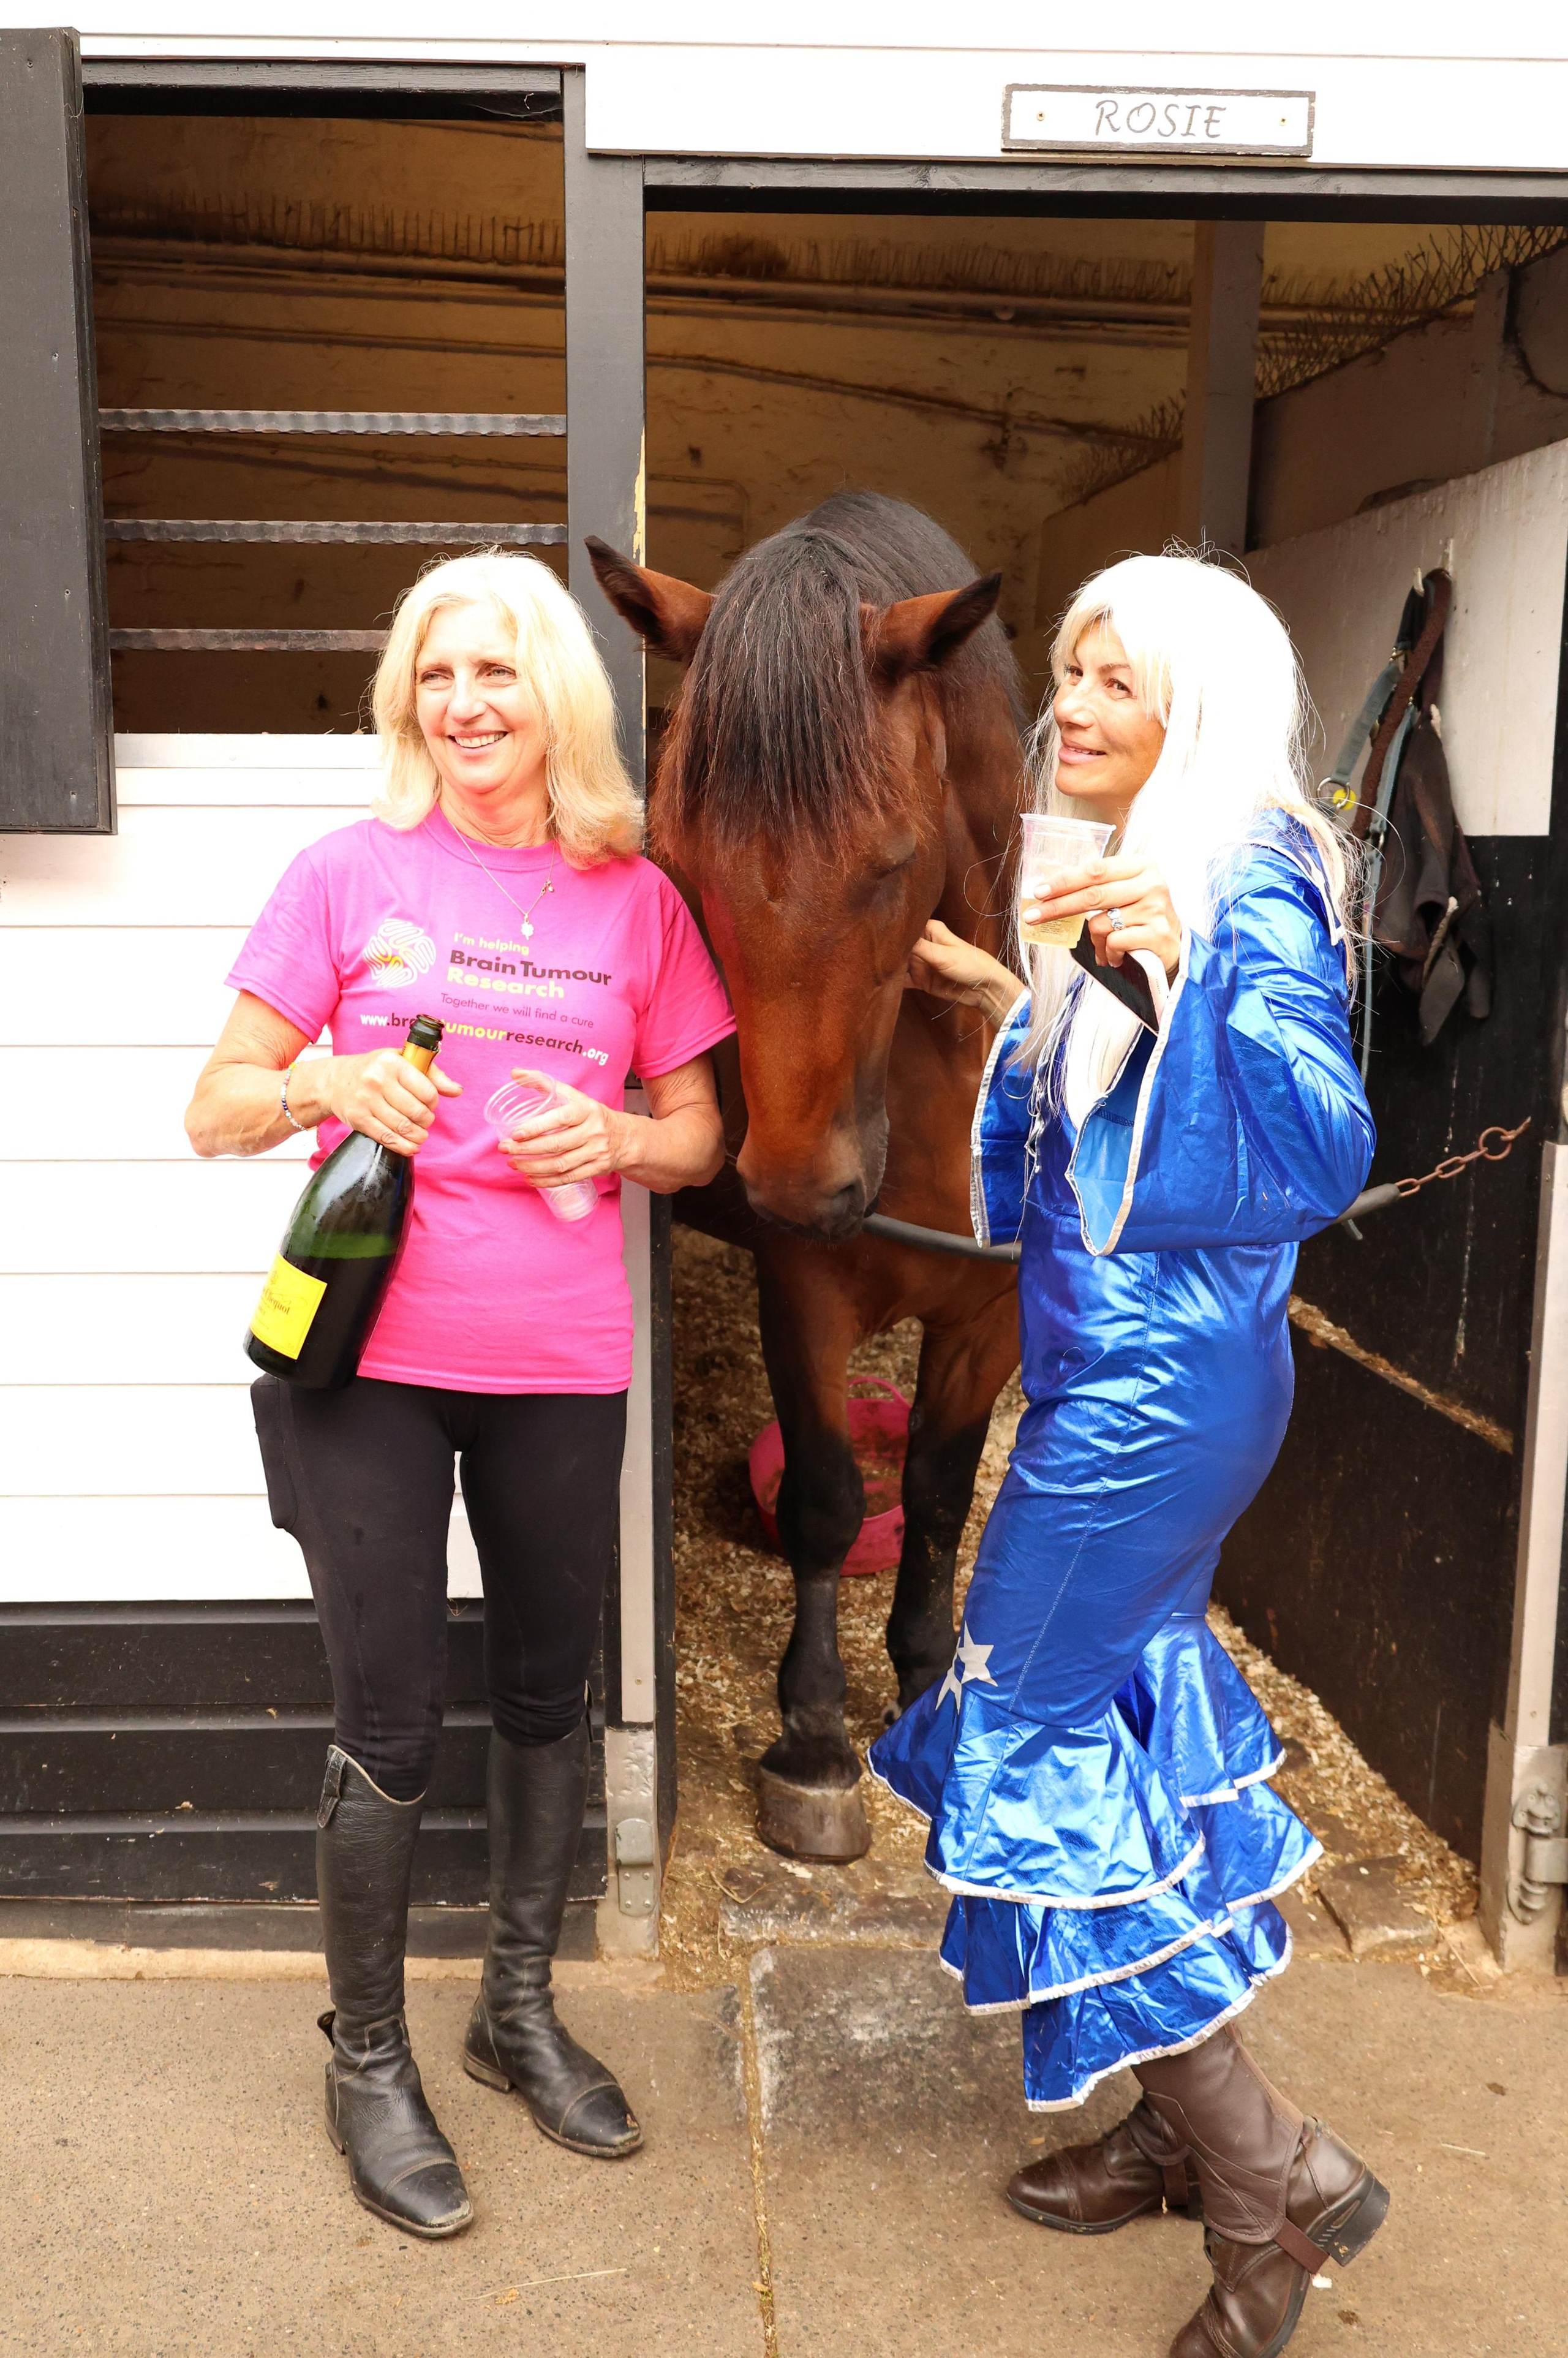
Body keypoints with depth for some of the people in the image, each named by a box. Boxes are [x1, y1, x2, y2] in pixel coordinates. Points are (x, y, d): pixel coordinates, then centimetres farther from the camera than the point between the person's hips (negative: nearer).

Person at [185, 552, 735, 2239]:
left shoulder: (635, 899, 4)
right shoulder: (349, 873, -1)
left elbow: (698, 1135, 11)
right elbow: (215, 1110, 1)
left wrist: (617, 1137, -10)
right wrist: (323, 1086, -20)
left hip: (559, 1365, 3)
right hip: (369, 1356, -2)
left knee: (547, 1691, 15)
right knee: (389, 1728, 4)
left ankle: (520, 2007, 38)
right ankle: (367, 2066, 27)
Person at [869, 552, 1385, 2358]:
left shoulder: (1252, 894, -17)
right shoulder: (1137, 880, 11)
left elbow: (1322, 1156, -30)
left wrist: (1186, 964, -40)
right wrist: (1014, 1004, 22)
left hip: (1158, 1387, -10)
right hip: (1115, 1373, 10)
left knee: (1032, 1745, -2)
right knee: (1123, 1710, 17)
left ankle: (1277, 2181, 10)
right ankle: (1182, 2129, 34)